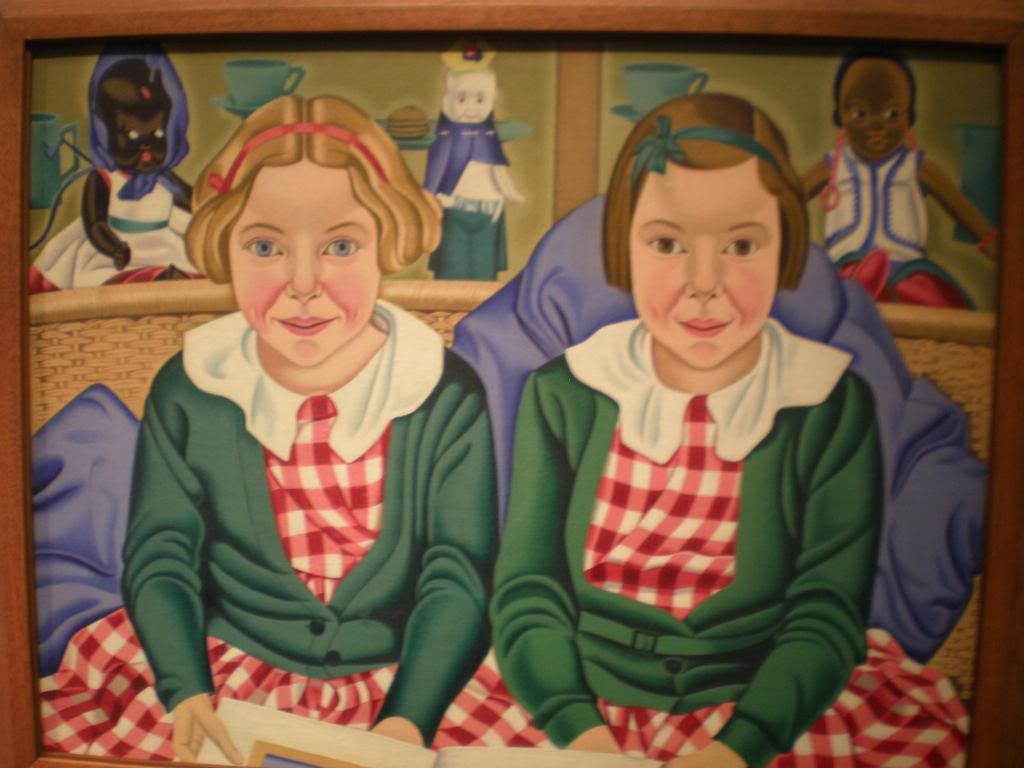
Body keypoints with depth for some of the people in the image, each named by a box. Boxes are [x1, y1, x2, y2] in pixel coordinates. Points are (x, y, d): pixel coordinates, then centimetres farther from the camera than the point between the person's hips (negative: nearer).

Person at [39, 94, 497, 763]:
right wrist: (187, 691, -15)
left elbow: (458, 573, -10)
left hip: (404, 676, -1)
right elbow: (161, 556, -2)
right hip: (227, 664, 2)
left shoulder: (446, 393, -10)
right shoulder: (188, 390, -4)